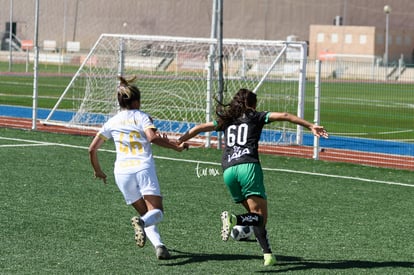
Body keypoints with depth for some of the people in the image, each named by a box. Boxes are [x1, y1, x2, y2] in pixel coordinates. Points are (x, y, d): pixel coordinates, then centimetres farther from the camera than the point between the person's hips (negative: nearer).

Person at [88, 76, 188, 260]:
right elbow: (152, 137, -12)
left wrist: (98, 171, 33)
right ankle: (141, 222, -43)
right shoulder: (141, 116, 7)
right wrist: (177, 147, -7)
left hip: (122, 172, 4)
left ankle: (158, 245, -12)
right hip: (144, 168, -4)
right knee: (156, 212, -7)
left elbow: (92, 149, 19)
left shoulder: (112, 122, 18)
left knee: (144, 213, 13)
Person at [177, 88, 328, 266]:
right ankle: (234, 219, -37)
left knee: (256, 214, 14)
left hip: (228, 170, 5)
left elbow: (199, 128, 31)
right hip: (248, 166, -5)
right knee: (260, 216, -9)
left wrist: (179, 141, 44)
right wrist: (310, 126, 7)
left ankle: (268, 254, 4)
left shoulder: (226, 119, 25)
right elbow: (284, 116, 6)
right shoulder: (255, 116, 15)